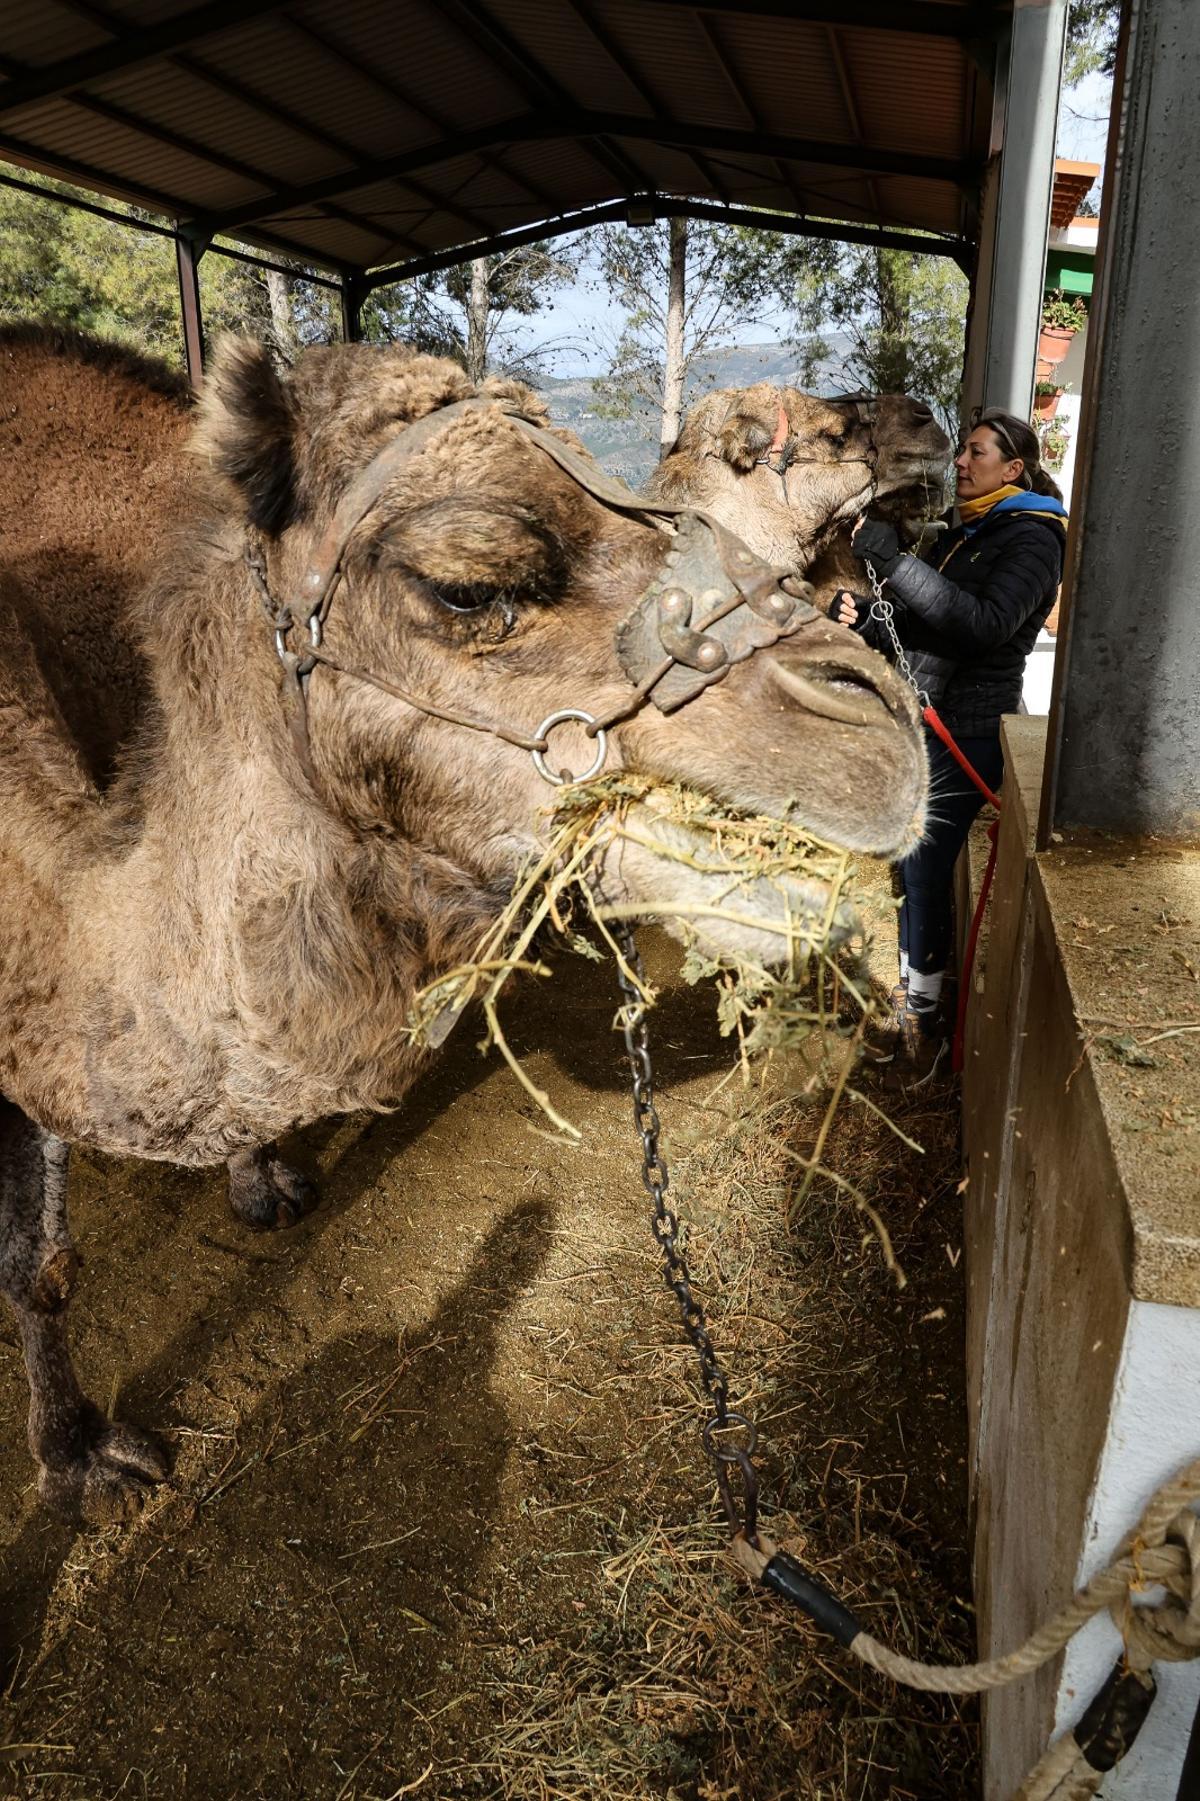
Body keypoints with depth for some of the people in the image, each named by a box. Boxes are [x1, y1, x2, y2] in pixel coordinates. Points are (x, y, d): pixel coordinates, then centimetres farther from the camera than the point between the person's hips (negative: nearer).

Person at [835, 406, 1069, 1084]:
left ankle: (925, 1024, 8)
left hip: (966, 732, -8)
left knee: (926, 875, -6)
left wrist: (897, 563, -30)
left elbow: (985, 623, -26)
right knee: (912, 866, 13)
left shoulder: (1032, 539, -9)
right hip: (922, 722, 8)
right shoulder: (965, 529, 17)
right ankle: (910, 986, 30)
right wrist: (866, 616, -3)